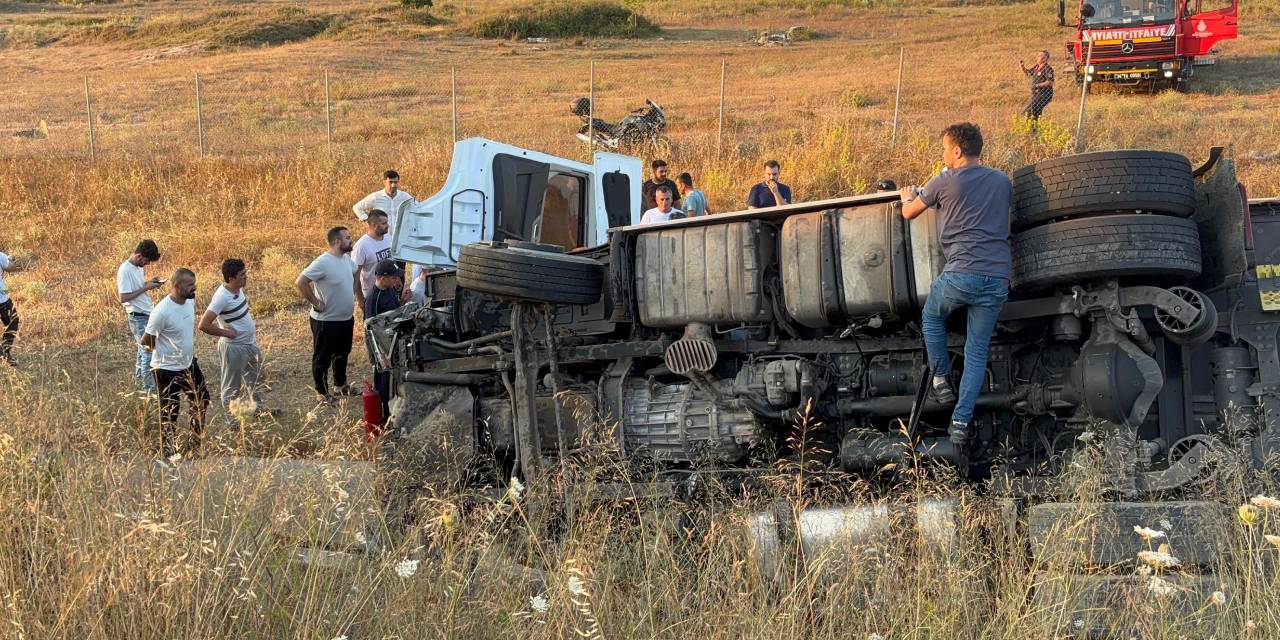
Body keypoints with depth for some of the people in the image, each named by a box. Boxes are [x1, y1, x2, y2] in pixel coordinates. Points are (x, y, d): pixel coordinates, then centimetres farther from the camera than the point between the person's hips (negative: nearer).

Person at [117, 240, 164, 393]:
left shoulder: (138, 267, 6)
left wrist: (149, 282, 1)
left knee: (142, 350, 18)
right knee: (148, 352, -7)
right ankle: (150, 390, -2)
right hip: (138, 317, -9)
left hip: (147, 315, 9)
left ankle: (141, 383, 29)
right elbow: (123, 298, -23)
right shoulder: (125, 270, -21)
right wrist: (146, 288, -22)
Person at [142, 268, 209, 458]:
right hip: (167, 369, -8)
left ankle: (195, 441, 38)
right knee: (170, 412, 5)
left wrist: (190, 352, 14)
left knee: (201, 399, 20)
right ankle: (168, 450, 22)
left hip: (189, 363, 8)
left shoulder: (190, 301, -4)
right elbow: (146, 340, -19)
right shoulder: (162, 311, -29)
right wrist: (166, 349, -4)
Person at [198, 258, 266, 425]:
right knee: (232, 386, 8)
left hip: (250, 343, 9)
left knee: (255, 379, 26)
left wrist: (250, 326, 9)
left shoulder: (238, 289, -3)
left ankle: (258, 409, 44)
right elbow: (204, 325, -31)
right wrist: (227, 333, -22)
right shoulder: (222, 297, -28)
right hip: (234, 347, -9)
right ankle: (232, 420, 22)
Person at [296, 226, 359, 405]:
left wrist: (351, 296, 16)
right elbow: (300, 282, -28)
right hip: (326, 321, -9)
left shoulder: (346, 259, 2)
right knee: (322, 357, 7)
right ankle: (321, 393, 18)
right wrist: (315, 302, -21)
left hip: (346, 318, 9)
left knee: (342, 353, 24)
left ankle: (340, 385, 41)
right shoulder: (323, 262, -24)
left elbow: (354, 274, 25)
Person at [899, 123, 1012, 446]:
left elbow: (909, 213, 15)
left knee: (932, 316, 28)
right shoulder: (1002, 182, 14)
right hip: (998, 279, 4)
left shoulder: (946, 181, 0)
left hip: (960, 274, -4)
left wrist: (908, 197, 39)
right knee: (978, 351, 10)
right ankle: (961, 422, 5)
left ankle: (941, 380, 24)